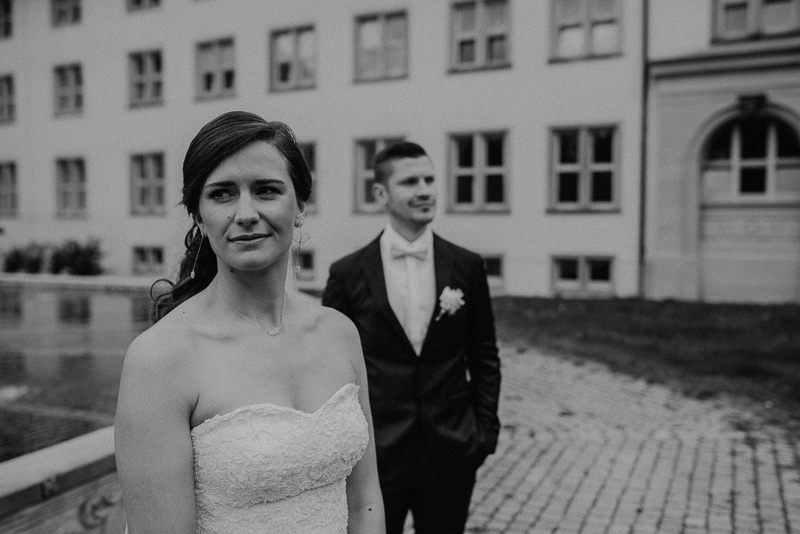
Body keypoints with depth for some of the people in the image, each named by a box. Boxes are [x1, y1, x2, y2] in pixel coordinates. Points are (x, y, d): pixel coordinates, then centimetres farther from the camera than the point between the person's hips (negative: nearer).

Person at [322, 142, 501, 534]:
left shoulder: (467, 267, 0)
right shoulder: (348, 274, -5)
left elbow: (484, 357, 6)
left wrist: (485, 430, 2)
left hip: (450, 454, 1)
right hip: (373, 456, -1)